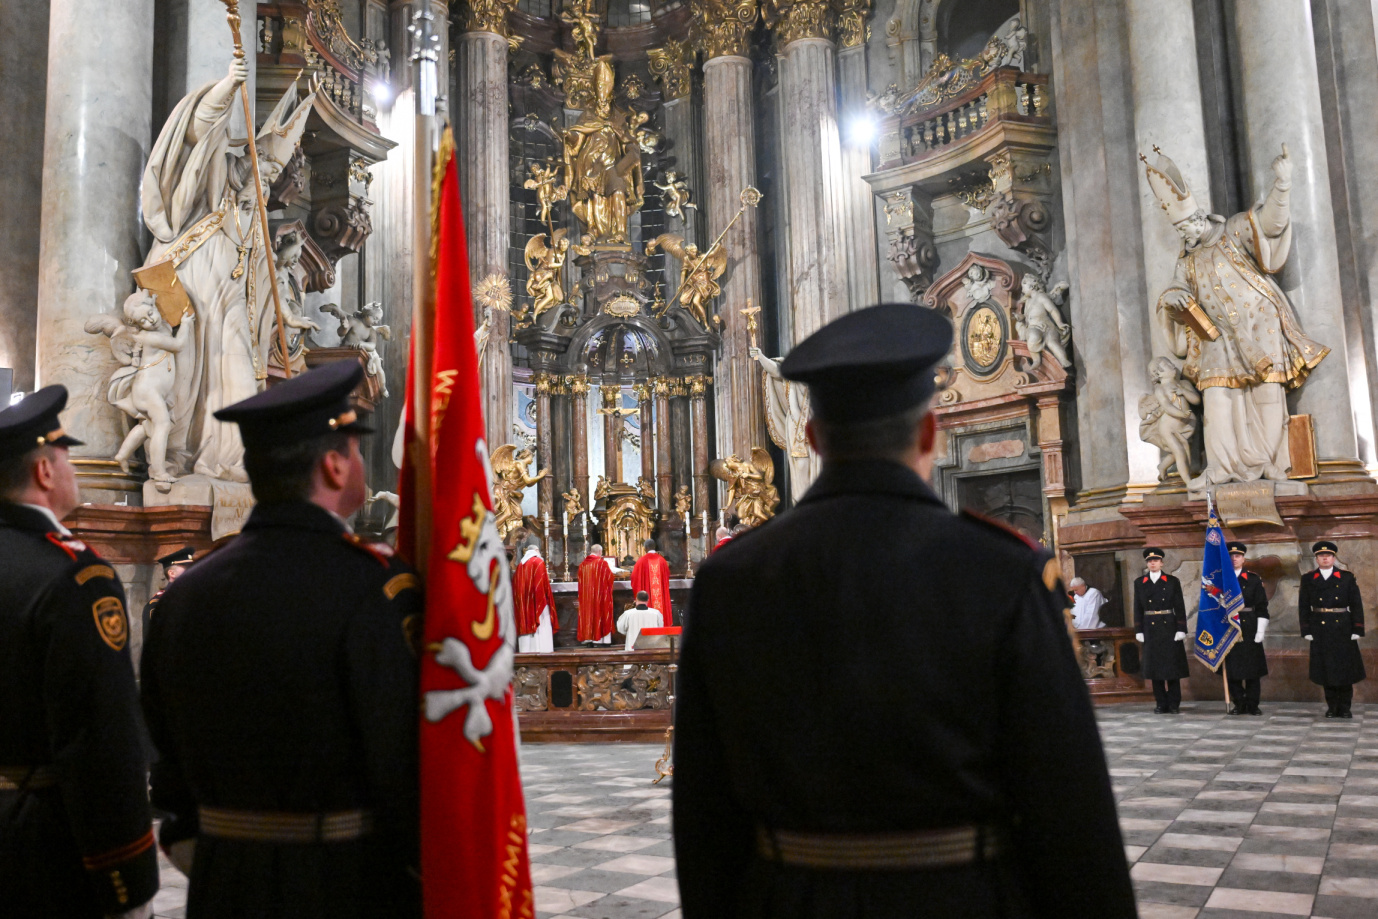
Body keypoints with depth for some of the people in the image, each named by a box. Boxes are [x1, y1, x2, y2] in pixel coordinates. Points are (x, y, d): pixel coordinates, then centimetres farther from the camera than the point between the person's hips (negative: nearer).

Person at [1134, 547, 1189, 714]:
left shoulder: (1172, 581, 4)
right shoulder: (1139, 583, 8)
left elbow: (1180, 607, 1)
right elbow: (1138, 609, 8)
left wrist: (1181, 629, -6)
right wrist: (1138, 631, 3)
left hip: (1169, 628, -2)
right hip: (1150, 630, 2)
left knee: (1172, 667, 1)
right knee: (1155, 667, 3)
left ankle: (1174, 704, 9)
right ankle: (1161, 704, 10)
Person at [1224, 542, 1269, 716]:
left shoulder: (1254, 579, 4)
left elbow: (1262, 607, 2)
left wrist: (1261, 630, -5)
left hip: (1249, 628, -1)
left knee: (1253, 668, 1)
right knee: (1231, 669, 1)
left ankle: (1252, 705, 10)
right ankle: (1239, 704, 11)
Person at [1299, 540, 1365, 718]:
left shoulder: (1347, 577, 4)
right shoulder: (1308, 579, 6)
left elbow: (1356, 605, 2)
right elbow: (1303, 606, 4)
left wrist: (1357, 629, -5)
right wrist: (1306, 630, -2)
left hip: (1343, 630, 0)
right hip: (1320, 630, 0)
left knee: (1345, 668, 2)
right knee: (1326, 669, 3)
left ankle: (1344, 708, 11)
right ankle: (1332, 707, 12)